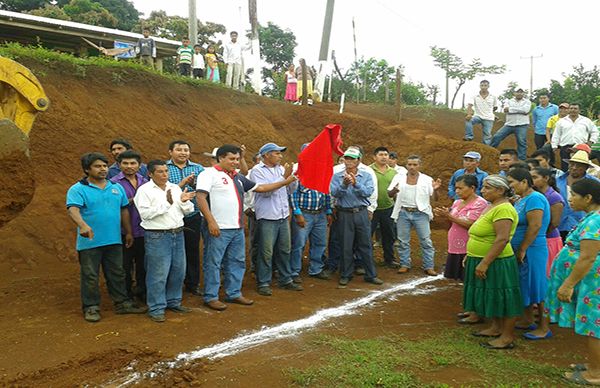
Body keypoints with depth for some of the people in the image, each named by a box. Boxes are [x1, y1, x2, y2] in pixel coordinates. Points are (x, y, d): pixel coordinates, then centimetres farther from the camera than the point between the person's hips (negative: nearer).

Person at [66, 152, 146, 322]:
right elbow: (73, 210, -22)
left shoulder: (116, 188, 11)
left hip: (114, 240, 5)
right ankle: (91, 308, 18)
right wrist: (83, 225, -41)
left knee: (117, 274, 13)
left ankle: (122, 303, 24)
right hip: (90, 242, -5)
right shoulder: (78, 189, -7)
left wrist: (128, 232, 14)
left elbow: (124, 211, 16)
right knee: (90, 277, 5)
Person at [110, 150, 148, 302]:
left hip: (143, 230, 4)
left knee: (143, 265, 16)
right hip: (125, 231, -4)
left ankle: (142, 292, 33)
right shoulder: (114, 183, -7)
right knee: (125, 267, 8)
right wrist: (130, 201, -18)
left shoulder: (144, 181, 8)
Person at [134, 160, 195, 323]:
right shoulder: (144, 190, -4)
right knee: (158, 274, -3)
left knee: (178, 271, 13)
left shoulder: (175, 188, 13)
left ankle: (173, 302, 29)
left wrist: (184, 201, -9)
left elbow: (188, 210, 12)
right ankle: (156, 309, 9)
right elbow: (145, 213, -16)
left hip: (177, 234, 6)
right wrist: (166, 203, -19)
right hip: (157, 236, -6)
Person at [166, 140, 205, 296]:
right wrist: (181, 184, -19)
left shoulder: (198, 168, 8)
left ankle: (193, 284, 25)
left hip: (193, 216, 2)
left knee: (193, 250, 10)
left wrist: (195, 185, -21)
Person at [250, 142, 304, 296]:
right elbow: (265, 190, -18)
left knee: (285, 250, 13)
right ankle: (263, 283, 9)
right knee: (266, 252, -2)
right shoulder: (257, 171, -5)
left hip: (283, 217, 6)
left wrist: (293, 176, -4)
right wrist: (284, 177, -18)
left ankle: (286, 280, 25)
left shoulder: (280, 169, 11)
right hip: (267, 218, -6)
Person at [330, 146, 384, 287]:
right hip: (344, 214, 0)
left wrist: (356, 184, -24)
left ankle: (371, 275, 17)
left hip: (361, 213, 1)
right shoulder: (337, 176, 3)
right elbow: (334, 193, -10)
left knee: (365, 245, 6)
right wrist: (344, 184, -27)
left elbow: (368, 192, -11)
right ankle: (345, 275, 19)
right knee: (346, 246, 6)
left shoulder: (366, 176, 4)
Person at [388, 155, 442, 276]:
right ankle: (404, 265, 20)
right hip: (403, 213, 1)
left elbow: (434, 198, 1)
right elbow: (389, 194, 3)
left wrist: (435, 190, -20)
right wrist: (394, 190, -20)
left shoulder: (427, 180, 1)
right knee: (403, 241, 8)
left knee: (426, 241, -1)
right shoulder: (399, 178, 4)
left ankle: (429, 267, 8)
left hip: (420, 213, -1)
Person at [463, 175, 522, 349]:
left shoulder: (503, 209, -21)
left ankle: (507, 337, 11)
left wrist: (485, 263, -27)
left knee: (502, 299, 1)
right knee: (492, 297, 19)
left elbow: (502, 239, -28)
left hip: (497, 263, -10)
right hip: (482, 260, 10)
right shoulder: (491, 206, 12)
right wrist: (470, 255, 19)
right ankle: (496, 328, 33)